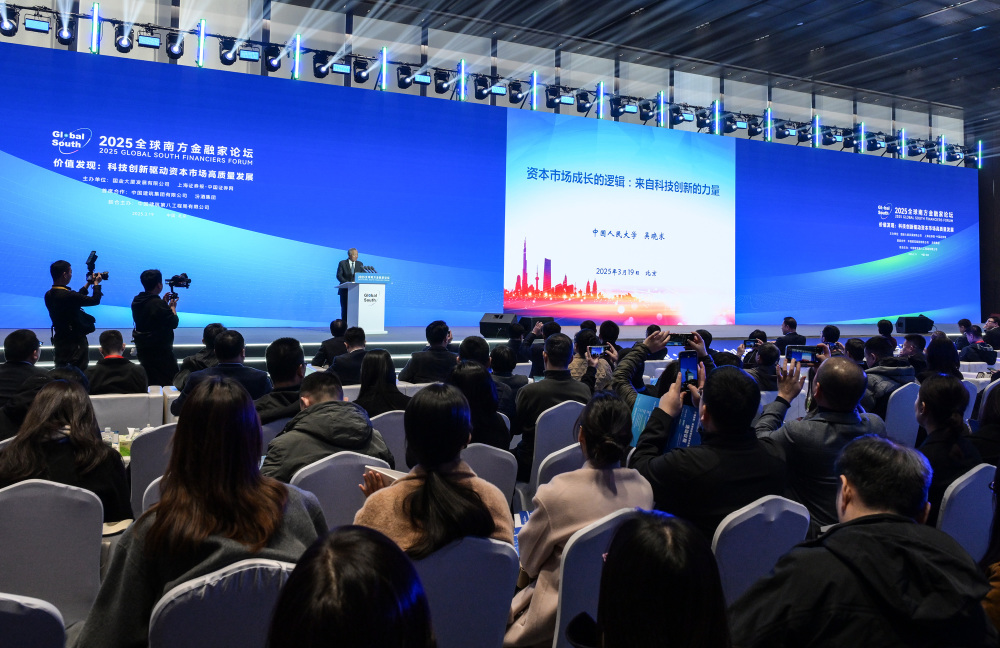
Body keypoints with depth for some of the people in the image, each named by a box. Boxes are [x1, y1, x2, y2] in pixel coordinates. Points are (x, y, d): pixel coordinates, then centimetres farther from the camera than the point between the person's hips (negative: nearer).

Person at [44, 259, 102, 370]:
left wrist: (88, 284, 20)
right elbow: (95, 300, -17)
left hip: (60, 340, 9)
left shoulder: (48, 295, 3)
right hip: (76, 341, -9)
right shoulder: (67, 295, -25)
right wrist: (96, 283, 0)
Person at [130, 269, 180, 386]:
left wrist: (165, 303, 15)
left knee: (149, 383, 19)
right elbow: (174, 323, -15)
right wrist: (172, 307, 1)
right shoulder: (158, 304, -23)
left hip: (142, 348, 8)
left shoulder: (136, 301, 2)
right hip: (160, 350, -8)